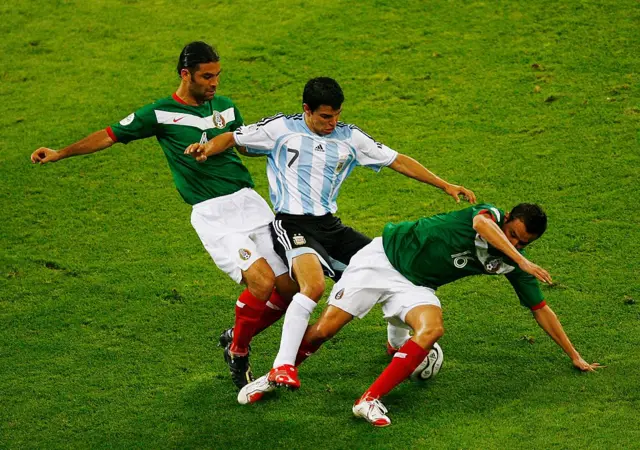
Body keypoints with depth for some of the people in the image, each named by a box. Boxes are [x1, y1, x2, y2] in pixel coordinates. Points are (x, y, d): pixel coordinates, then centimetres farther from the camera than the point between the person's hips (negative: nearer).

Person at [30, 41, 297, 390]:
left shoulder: (225, 106, 14)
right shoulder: (161, 113, 0)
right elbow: (111, 135, 6)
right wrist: (60, 153, 5)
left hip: (249, 202, 6)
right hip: (211, 214, -6)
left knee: (288, 287, -2)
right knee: (261, 282, -24)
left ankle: (235, 339, 22)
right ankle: (237, 353, 2)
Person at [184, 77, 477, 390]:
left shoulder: (349, 138, 10)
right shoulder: (281, 128, 0)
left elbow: (398, 161, 13)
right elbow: (233, 139, 7)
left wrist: (445, 186, 10)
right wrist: (206, 149, -16)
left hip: (329, 226, 6)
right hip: (291, 224, -6)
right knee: (314, 285, -32)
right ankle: (282, 366, -31)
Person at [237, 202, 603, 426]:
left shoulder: (510, 262, -3)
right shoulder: (489, 214, -18)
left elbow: (540, 308, 6)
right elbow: (482, 223, -46)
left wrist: (575, 356, 7)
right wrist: (521, 261, -54)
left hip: (416, 285, 5)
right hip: (385, 257, -5)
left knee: (432, 330, -27)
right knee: (324, 329, -9)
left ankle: (371, 400, -23)